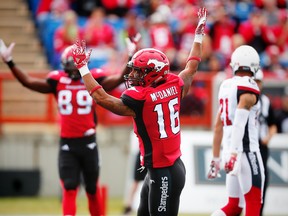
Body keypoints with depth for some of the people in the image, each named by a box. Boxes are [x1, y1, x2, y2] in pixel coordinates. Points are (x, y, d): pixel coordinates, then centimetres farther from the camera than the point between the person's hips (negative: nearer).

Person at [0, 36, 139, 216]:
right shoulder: (57, 81, 1)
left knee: (92, 189, 13)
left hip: (88, 142, 0)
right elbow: (28, 82, -1)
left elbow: (120, 79, -11)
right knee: (69, 189, -5)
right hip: (67, 143, 0)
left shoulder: (93, 80, -2)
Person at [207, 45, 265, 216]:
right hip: (246, 151, -8)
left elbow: (218, 126, 18)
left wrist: (216, 158, 24)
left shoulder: (226, 87, 14)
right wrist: (234, 153, -30)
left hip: (231, 151, 8)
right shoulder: (248, 88, -10)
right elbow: (239, 121, -22)